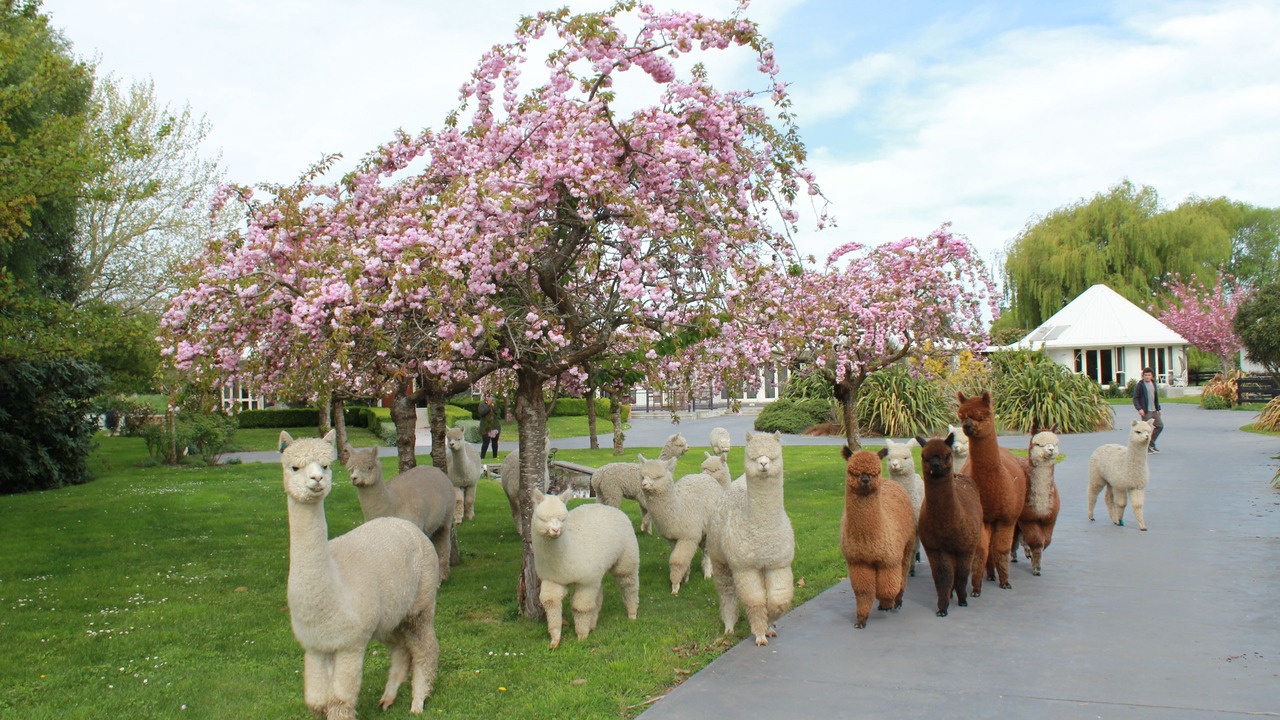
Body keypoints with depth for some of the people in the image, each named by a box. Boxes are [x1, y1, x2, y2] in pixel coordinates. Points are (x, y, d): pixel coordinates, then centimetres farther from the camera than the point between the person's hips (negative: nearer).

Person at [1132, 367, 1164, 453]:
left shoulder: (1153, 384, 13)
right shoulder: (1140, 385, -8)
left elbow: (1156, 397, 21)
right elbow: (1135, 398, -11)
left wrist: (1158, 409, 17)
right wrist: (1139, 409, -22)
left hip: (1154, 410, 7)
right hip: (1145, 411, -7)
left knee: (1160, 425, 9)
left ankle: (1151, 443, 21)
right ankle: (1146, 447, 7)